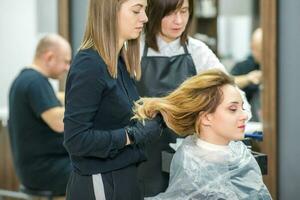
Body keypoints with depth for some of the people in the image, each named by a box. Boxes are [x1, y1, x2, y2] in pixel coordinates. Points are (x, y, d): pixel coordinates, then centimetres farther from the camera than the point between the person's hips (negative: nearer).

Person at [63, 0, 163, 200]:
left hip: (123, 178, 8)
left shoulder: (120, 62, 7)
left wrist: (153, 115, -2)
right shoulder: (89, 65, -18)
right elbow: (76, 139, -21)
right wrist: (133, 135, -18)